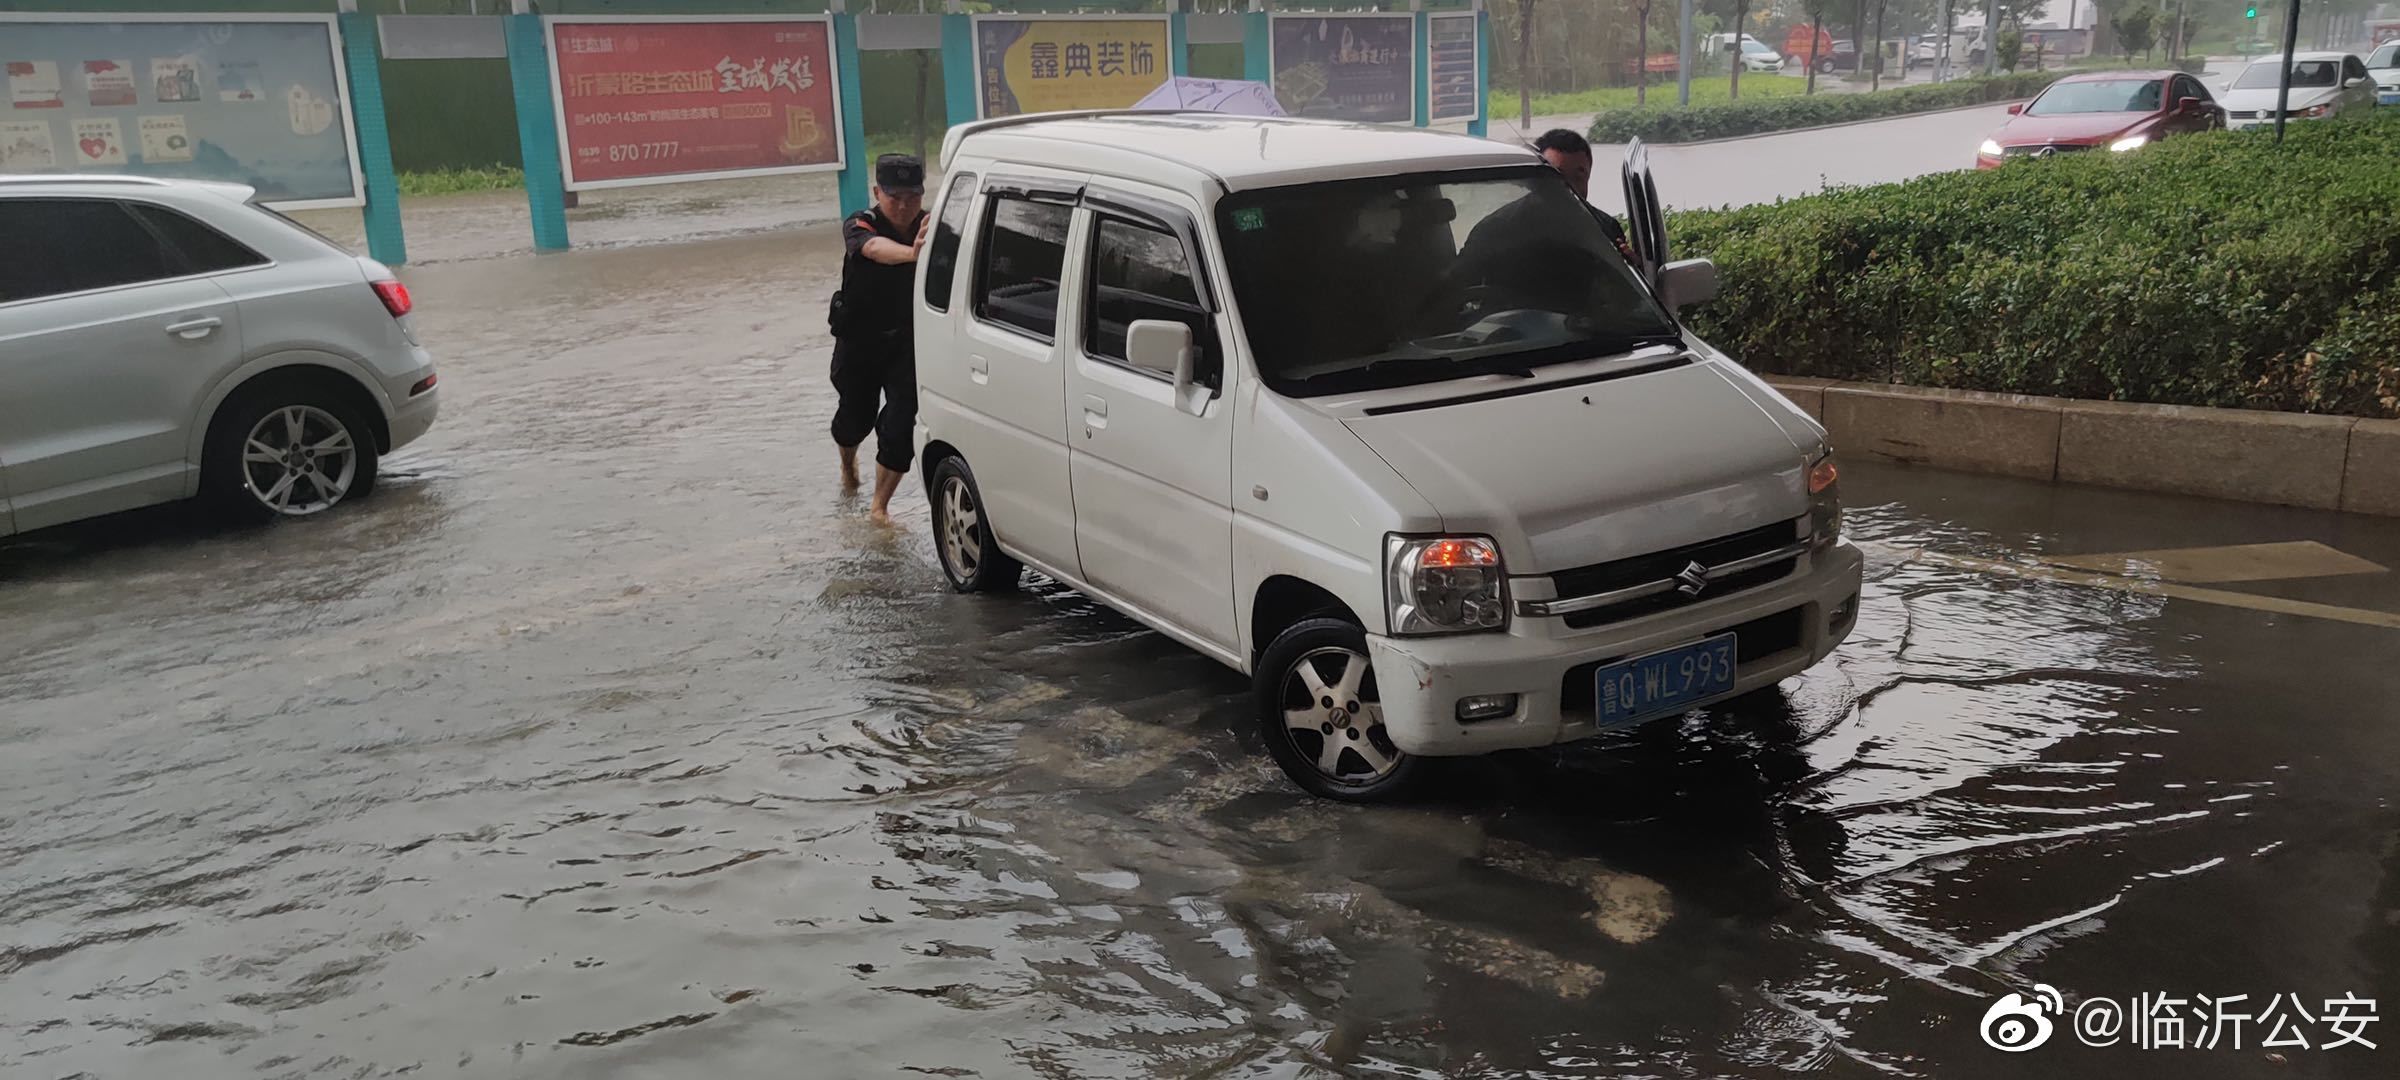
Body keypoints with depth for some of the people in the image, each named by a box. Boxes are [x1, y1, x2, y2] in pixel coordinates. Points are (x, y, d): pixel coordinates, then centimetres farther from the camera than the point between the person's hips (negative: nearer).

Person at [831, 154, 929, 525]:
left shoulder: (931, 229, -12)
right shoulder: (859, 226, -22)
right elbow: (875, 248, -47)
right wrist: (912, 253, -67)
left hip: (908, 342, 1)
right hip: (859, 342, 0)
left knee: (901, 426, -9)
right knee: (857, 417, 16)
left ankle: (880, 505, 11)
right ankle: (848, 461, 53)